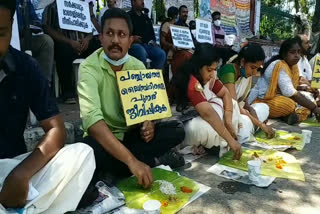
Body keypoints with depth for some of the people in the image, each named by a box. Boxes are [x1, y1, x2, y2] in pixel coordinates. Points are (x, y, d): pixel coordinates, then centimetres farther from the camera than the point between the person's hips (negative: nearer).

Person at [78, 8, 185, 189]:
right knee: (89, 152, -37)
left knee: (176, 130, -12)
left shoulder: (138, 66, -1)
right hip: (102, 138, -3)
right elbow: (92, 119, -34)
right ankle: (154, 159, -16)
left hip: (132, 133, 4)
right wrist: (131, 160, -43)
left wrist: (149, 124, -20)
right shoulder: (89, 68, -19)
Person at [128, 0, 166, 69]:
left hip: (147, 44, 6)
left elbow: (151, 32, 30)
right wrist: (132, 38, -17)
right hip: (134, 44, -5)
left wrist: (152, 41, 10)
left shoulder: (146, 17, 24)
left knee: (161, 54, -20)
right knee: (142, 53, -39)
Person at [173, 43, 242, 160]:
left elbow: (225, 93, -1)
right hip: (182, 124, -9)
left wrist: (229, 121, -14)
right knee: (207, 129, -38)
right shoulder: (191, 83, -30)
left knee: (232, 104, 3)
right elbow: (207, 113, -37)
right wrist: (230, 140, -36)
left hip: (198, 115, 9)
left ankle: (219, 142, -5)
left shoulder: (207, 74, -6)